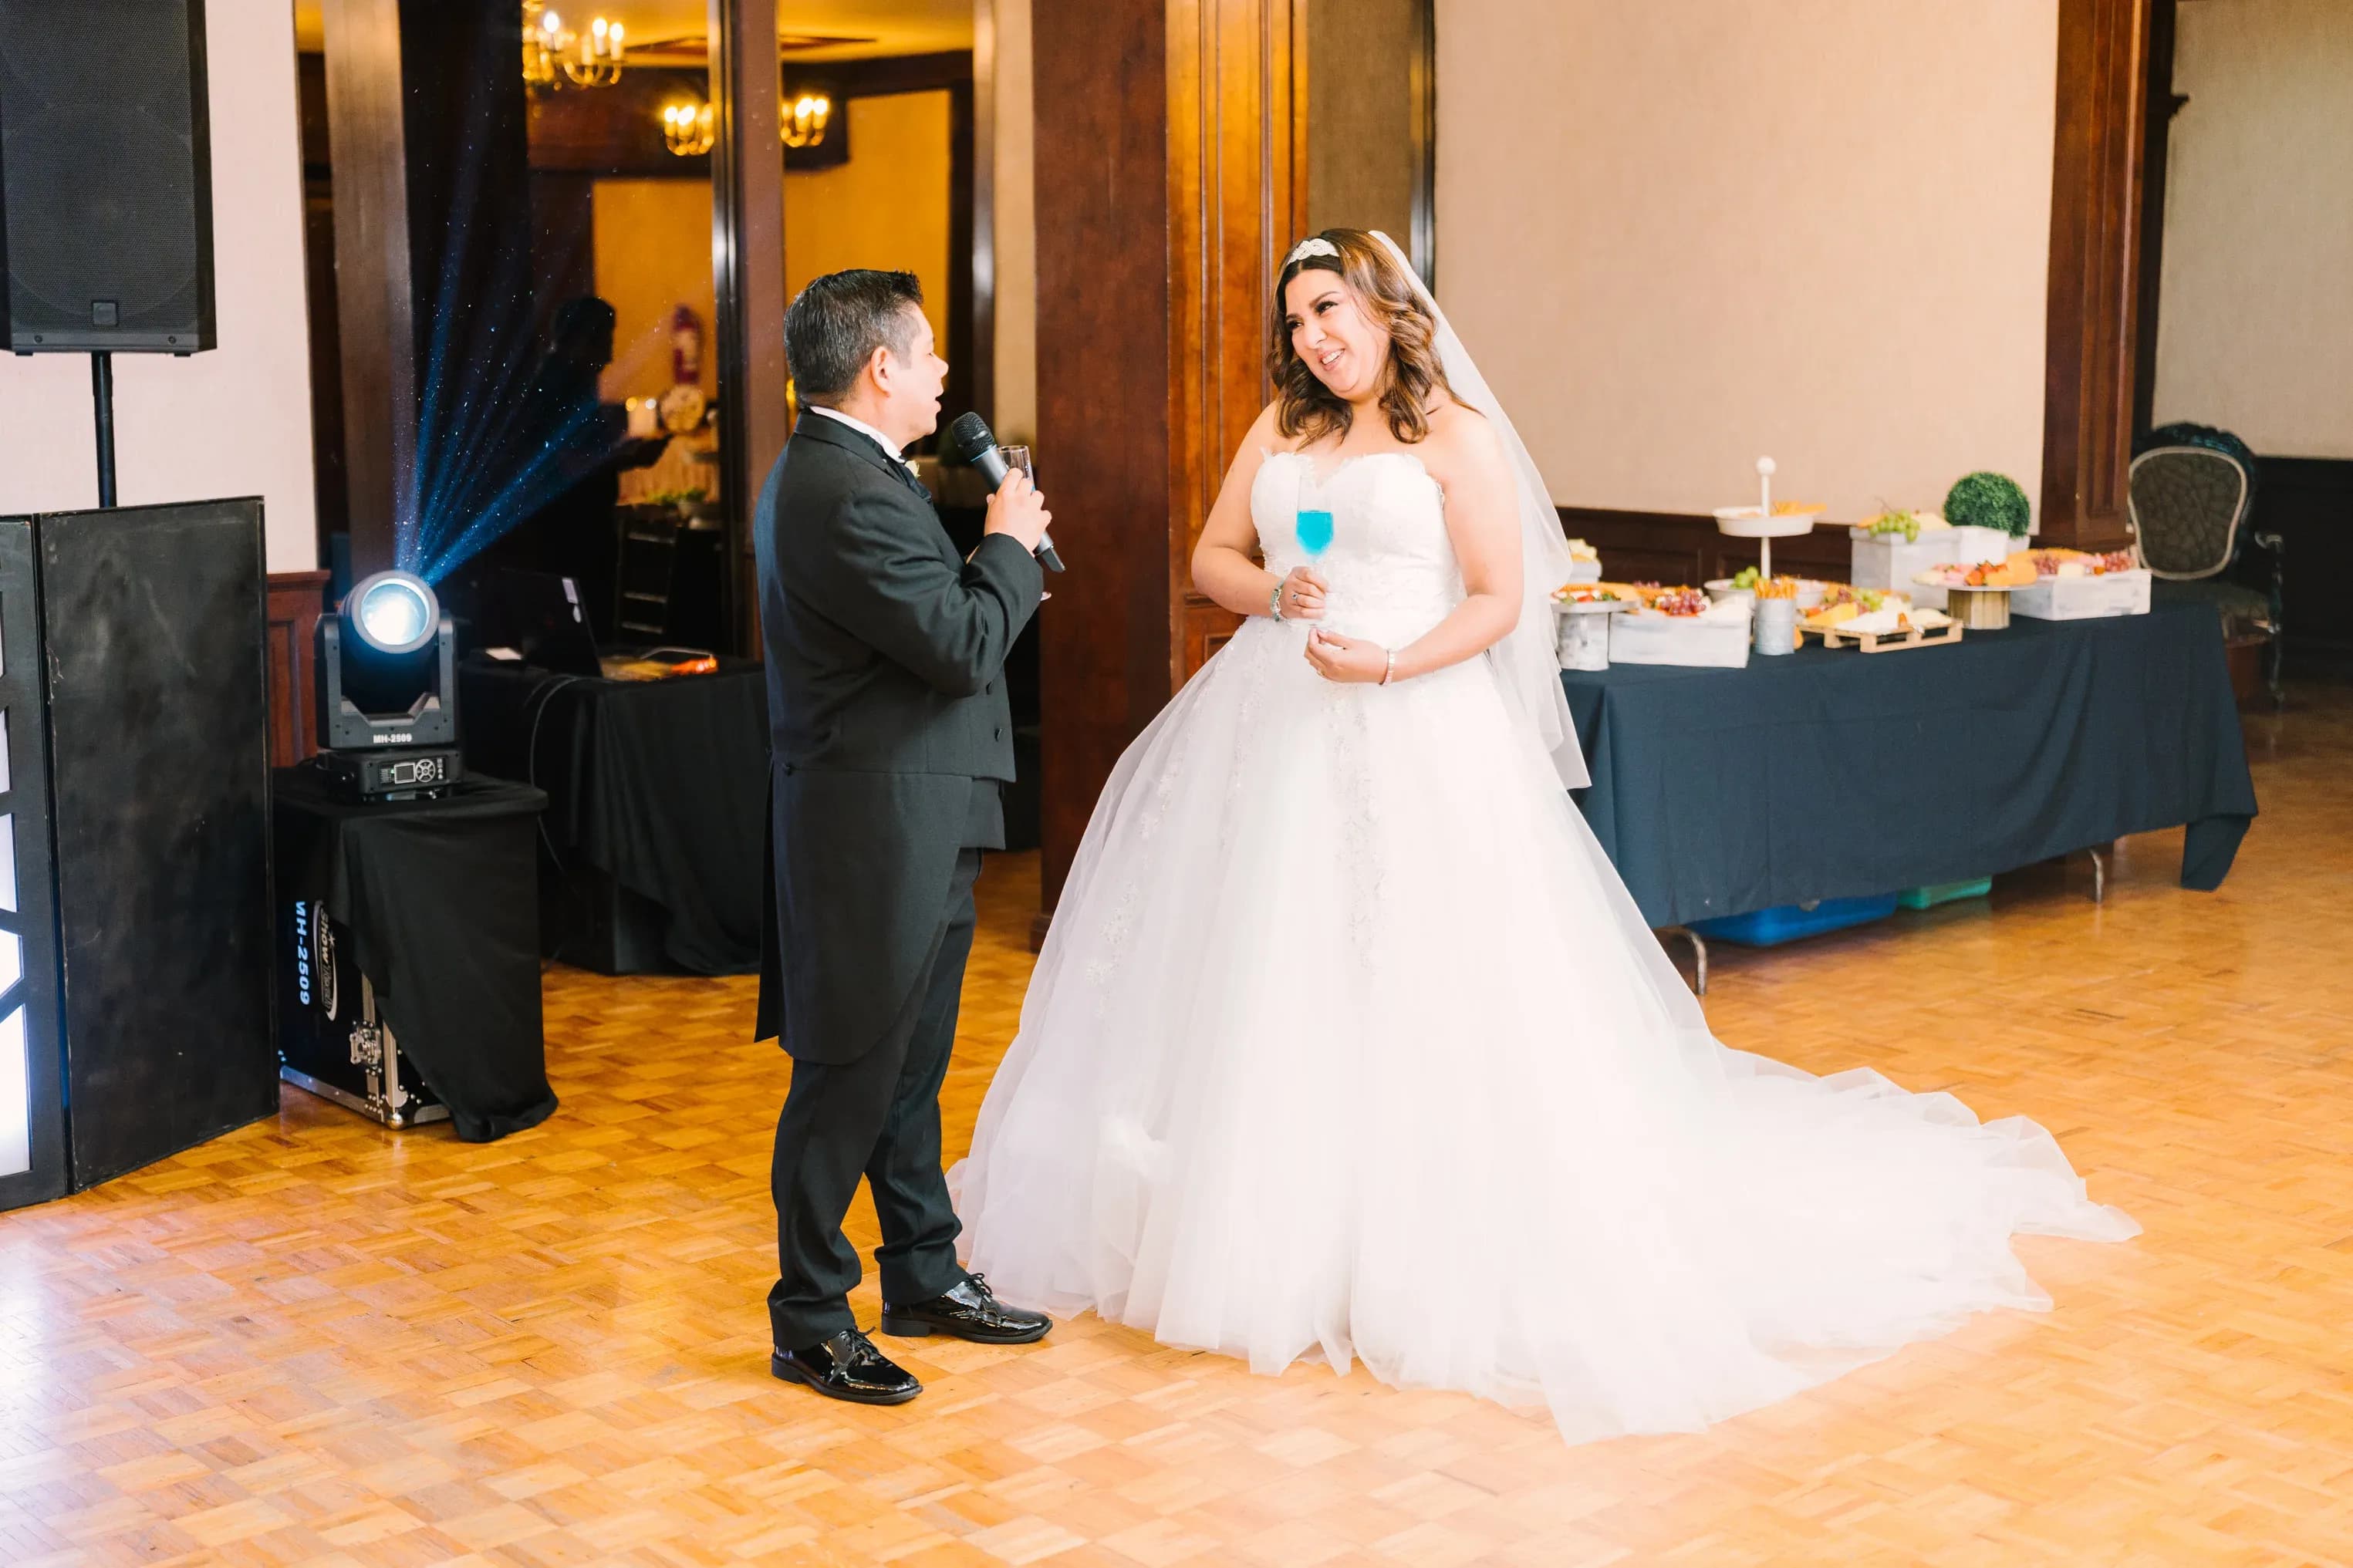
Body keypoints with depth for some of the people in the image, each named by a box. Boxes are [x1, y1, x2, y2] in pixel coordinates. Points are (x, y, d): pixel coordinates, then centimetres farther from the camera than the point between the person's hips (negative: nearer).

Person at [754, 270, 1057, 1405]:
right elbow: (964, 648, -22)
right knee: (849, 1075, 0)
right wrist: (1010, 545, -7)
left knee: (911, 1066, 19)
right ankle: (809, 1321, 11)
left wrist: (991, 555, 7)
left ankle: (925, 1277, 32)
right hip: (876, 829, -11)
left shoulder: (831, 471, 14)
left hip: (912, 825, 11)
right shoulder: (847, 494, -21)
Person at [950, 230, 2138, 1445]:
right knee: (1267, 986, 6)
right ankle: (1266, 1232, 19)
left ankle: (1421, 1257, 5)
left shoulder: (1457, 434, -2)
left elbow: (1499, 602, -6)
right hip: (1274, 733, 5)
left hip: (1414, 740, -5)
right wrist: (1274, 592, -6)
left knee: (1423, 985, -5)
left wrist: (1390, 665, -19)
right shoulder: (1280, 432, 12)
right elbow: (1211, 559, 15)